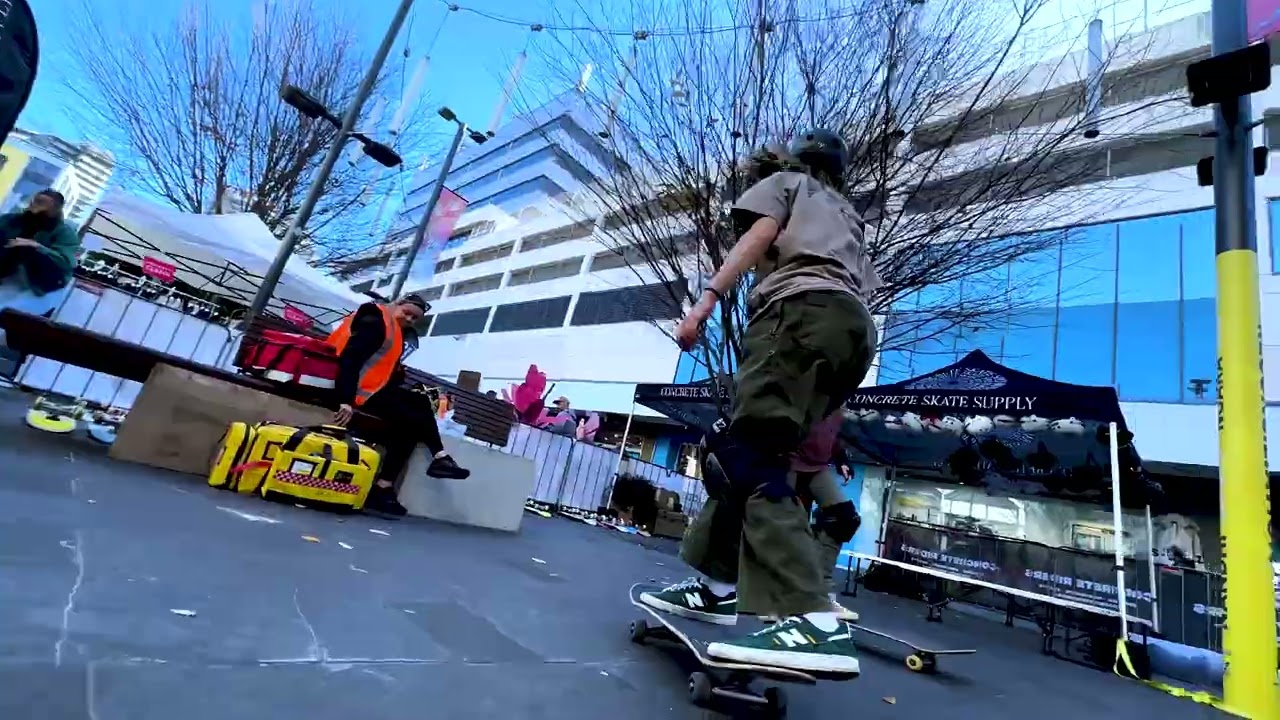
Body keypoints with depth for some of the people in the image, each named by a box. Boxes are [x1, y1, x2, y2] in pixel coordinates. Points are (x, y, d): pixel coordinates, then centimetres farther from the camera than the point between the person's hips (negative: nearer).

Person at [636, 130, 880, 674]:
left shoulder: (785, 180, 25)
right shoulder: (848, 215, 42)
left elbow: (760, 235, 3)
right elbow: (864, 288, 31)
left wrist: (707, 298, -7)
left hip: (804, 309, -8)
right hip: (856, 328, 8)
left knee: (750, 456, -20)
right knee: (748, 450, 10)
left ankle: (812, 620, -32)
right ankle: (720, 585, 13)